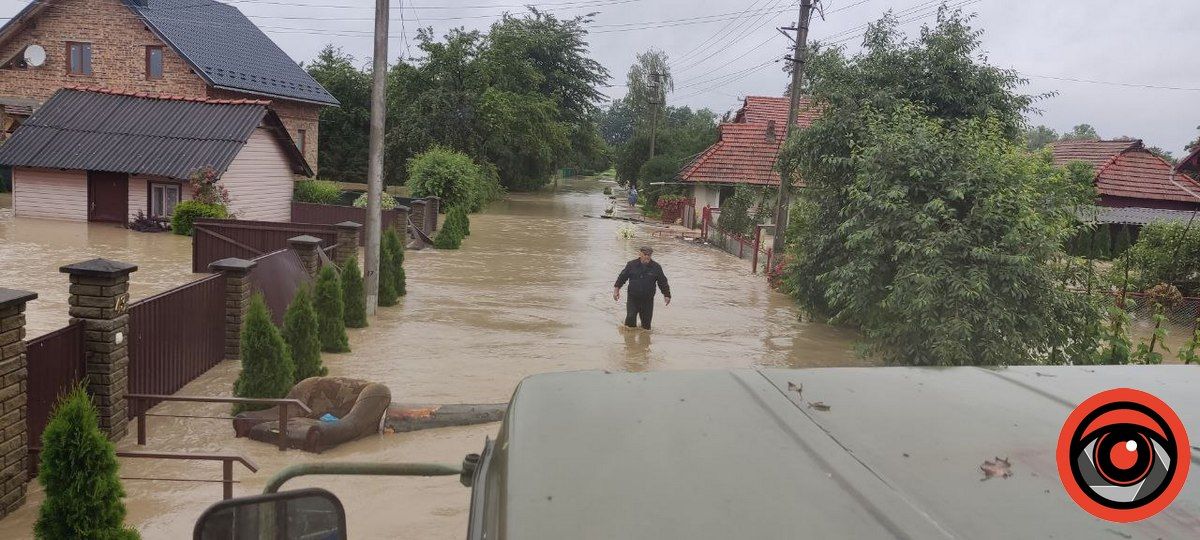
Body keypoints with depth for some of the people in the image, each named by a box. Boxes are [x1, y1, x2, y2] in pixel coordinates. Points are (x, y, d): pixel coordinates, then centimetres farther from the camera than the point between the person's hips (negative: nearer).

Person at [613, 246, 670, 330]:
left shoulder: (656, 267, 0)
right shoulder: (631, 264, -1)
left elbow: (662, 282, 8)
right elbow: (622, 277, 10)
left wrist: (666, 295, 8)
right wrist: (616, 289, 9)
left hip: (648, 301, 1)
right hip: (633, 298, -1)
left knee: (646, 324, 5)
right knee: (630, 317, -12)